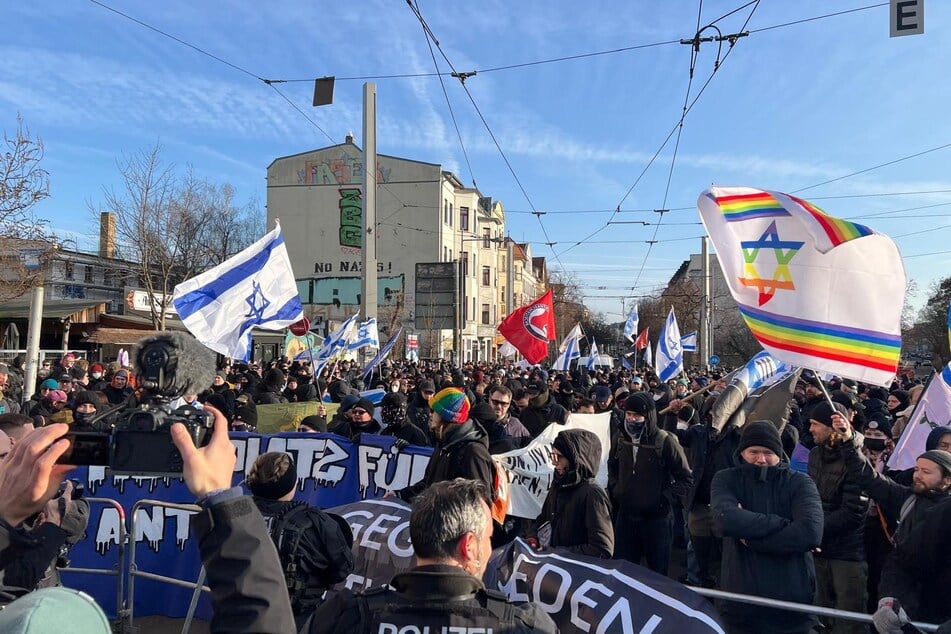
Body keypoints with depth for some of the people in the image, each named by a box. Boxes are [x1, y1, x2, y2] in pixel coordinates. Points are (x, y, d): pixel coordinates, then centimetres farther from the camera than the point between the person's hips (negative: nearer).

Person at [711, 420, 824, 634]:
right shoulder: (726, 480, 1)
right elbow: (726, 520, -20)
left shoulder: (800, 482, 0)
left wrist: (749, 538, -14)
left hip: (793, 605, 0)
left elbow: (811, 533, -18)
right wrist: (783, 523, -17)